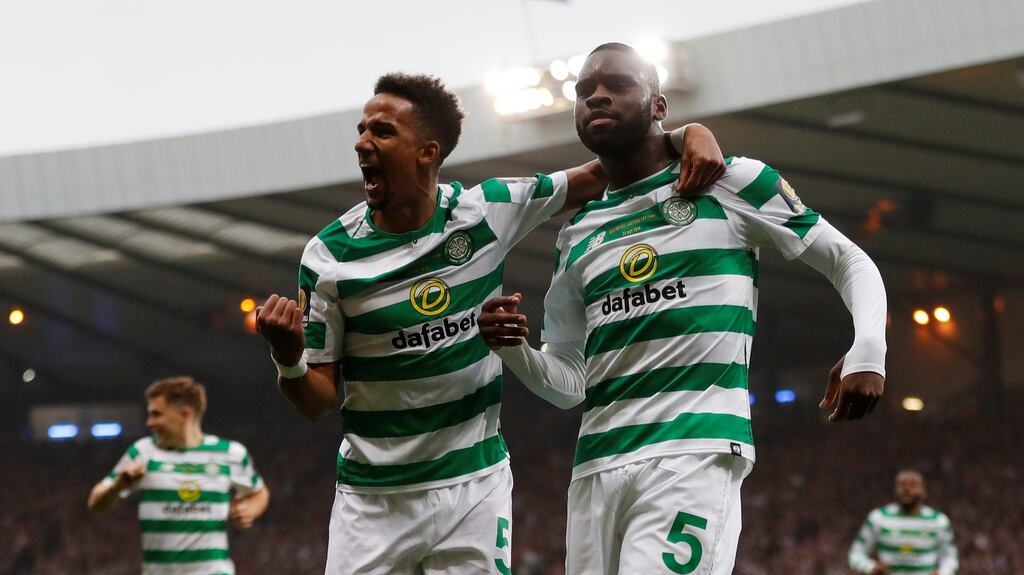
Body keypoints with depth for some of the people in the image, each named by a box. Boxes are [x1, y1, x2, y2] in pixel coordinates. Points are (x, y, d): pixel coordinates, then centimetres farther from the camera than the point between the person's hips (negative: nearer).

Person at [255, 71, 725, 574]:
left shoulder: (487, 210, -4)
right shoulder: (328, 255, -6)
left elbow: (597, 177, 6)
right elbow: (318, 399, -3)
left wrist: (691, 133, -10)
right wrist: (288, 359, -25)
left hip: (473, 485, 0)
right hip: (371, 496, 0)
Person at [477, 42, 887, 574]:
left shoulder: (728, 182, 7)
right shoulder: (576, 235, 21)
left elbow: (849, 261, 10)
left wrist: (867, 352, -8)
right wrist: (511, 346, 0)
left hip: (694, 453, -6)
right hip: (597, 464, 6)